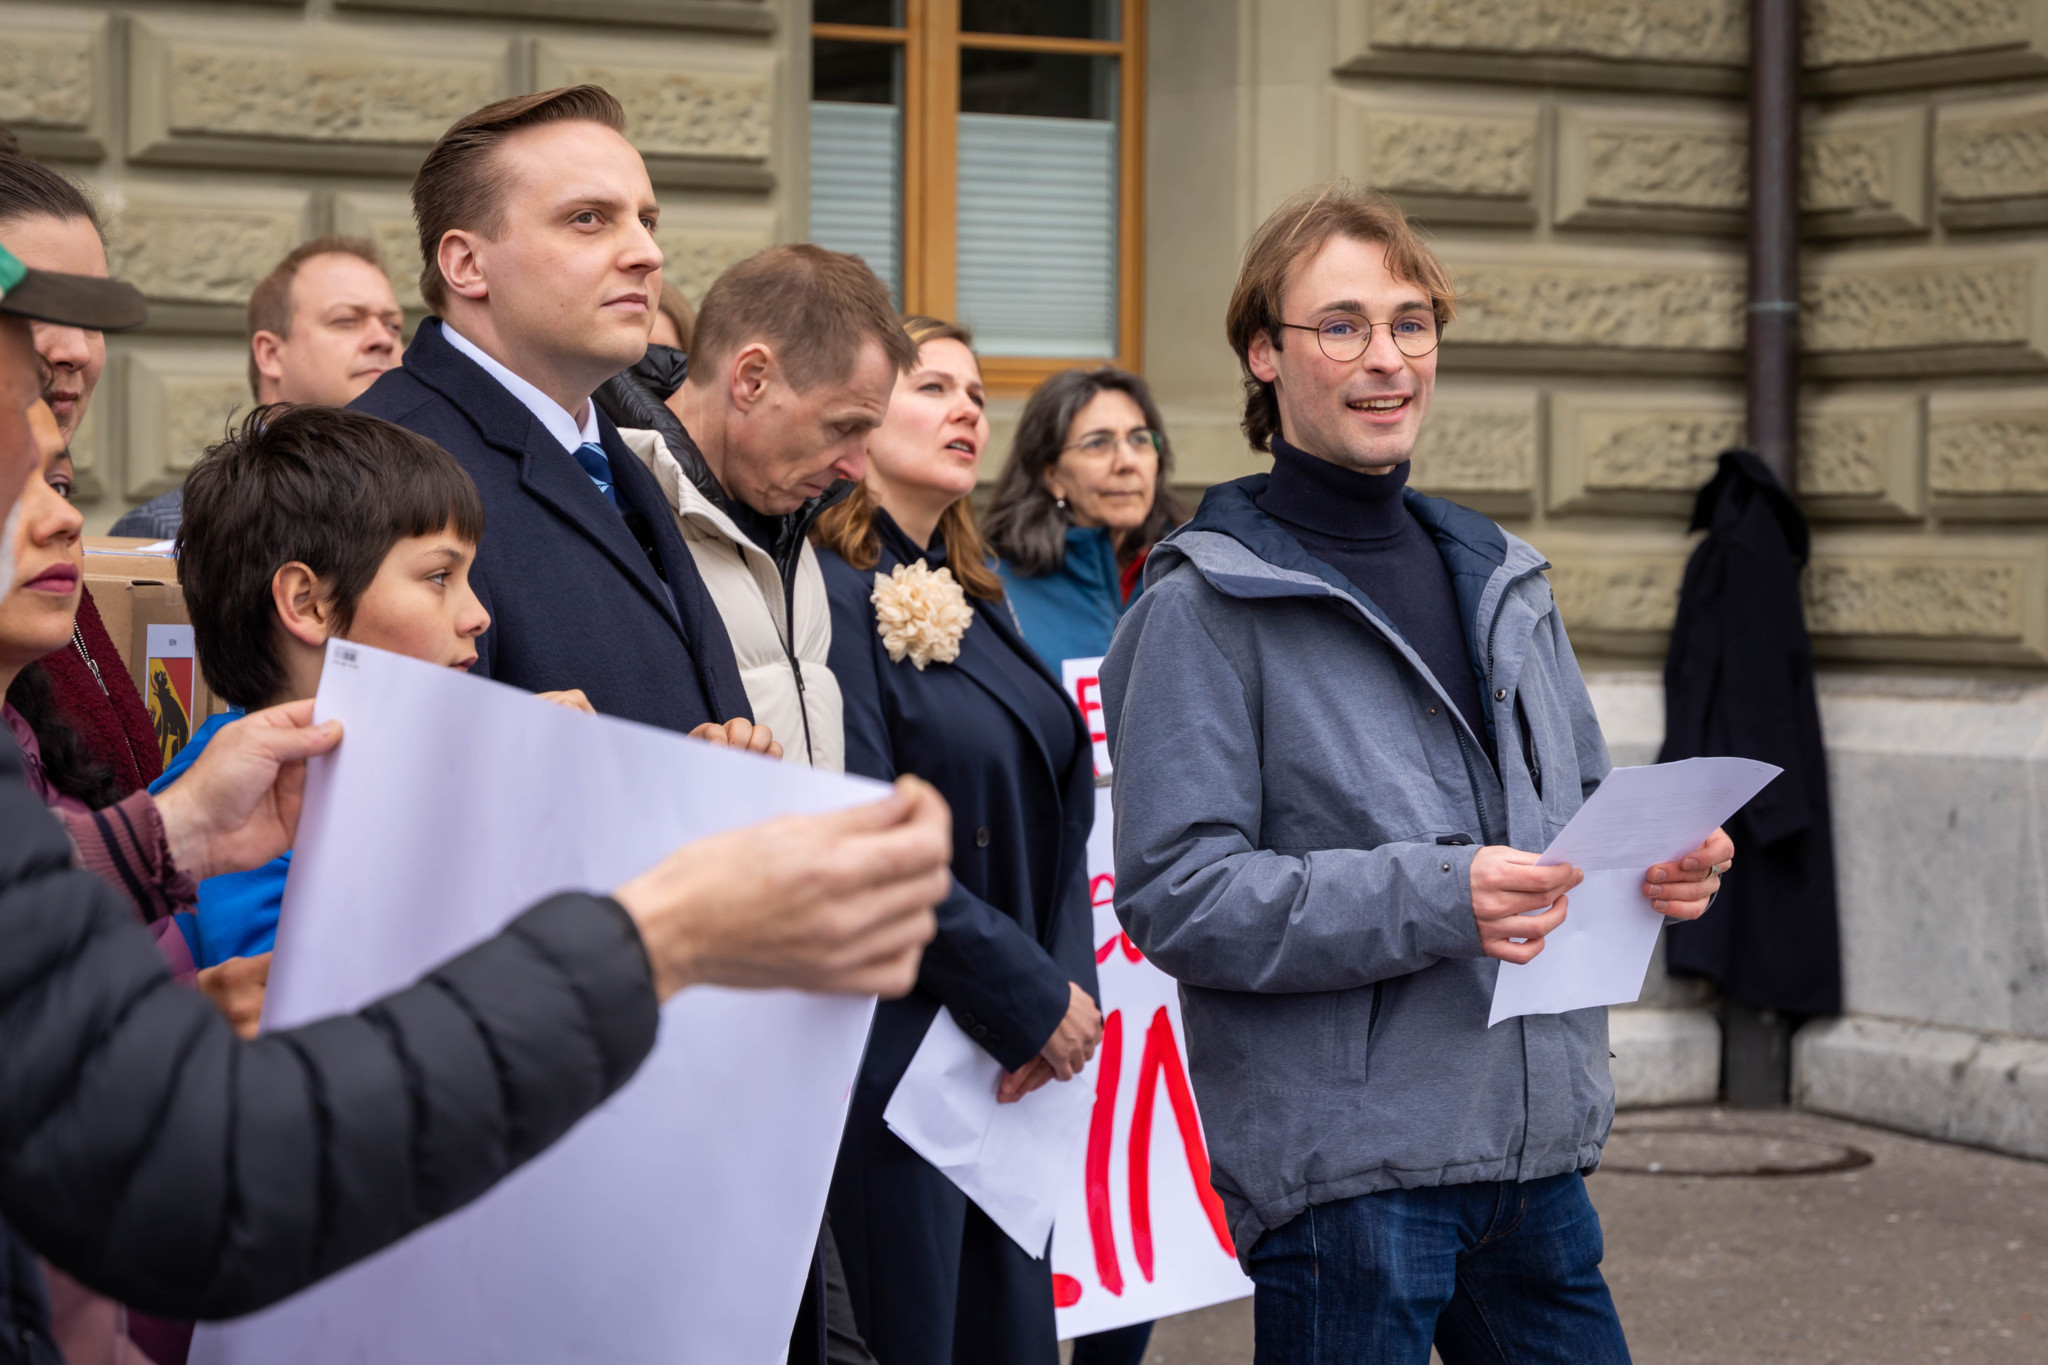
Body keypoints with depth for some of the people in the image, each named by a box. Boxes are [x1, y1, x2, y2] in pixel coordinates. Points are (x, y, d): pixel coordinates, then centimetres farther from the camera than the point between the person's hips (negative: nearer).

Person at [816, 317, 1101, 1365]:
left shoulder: (974, 602, 15)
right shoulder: (833, 596, -11)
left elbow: (1058, 814, 14)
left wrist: (1069, 989, -2)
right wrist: (1035, 997, -12)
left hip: (1015, 1050, 8)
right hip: (893, 1057, -8)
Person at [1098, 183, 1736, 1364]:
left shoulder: (1500, 578, 15)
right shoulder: (1210, 605, -6)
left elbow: (1579, 804, 23)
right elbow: (1178, 894, -14)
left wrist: (1660, 862, -1)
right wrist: (1434, 899, -24)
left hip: (1538, 1151, 7)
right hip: (1342, 1165, -6)